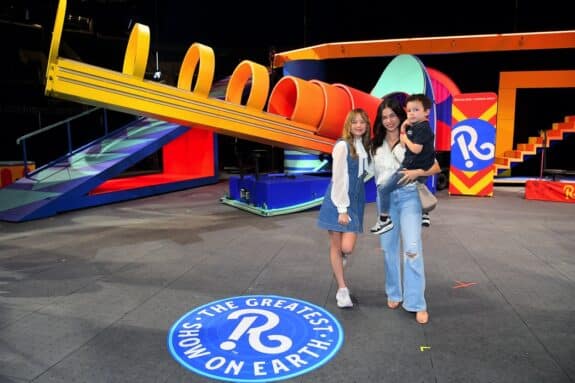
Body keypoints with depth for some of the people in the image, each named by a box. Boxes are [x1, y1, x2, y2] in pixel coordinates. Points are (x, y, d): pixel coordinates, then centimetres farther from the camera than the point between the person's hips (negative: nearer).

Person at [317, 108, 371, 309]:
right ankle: (342, 290, 15)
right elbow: (339, 178, -14)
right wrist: (342, 209, -15)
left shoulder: (366, 147, 8)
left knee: (347, 247, -4)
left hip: (356, 201, 5)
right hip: (338, 201, -5)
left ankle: (341, 262, 34)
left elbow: (365, 173, 13)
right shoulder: (342, 145, -12)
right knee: (336, 247, 2)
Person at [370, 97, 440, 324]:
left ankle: (417, 303, -3)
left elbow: (436, 168, -3)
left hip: (408, 197, -4)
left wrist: (417, 172, -19)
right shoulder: (376, 144, 10)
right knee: (389, 248, 9)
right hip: (385, 198, 4)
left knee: (412, 248, -10)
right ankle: (394, 293, 25)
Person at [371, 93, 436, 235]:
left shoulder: (422, 128, -17)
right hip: (418, 169, 11)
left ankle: (385, 220, -4)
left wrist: (405, 138, -11)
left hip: (413, 170, -11)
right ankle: (423, 215, 46)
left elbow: (416, 149, -27)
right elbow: (404, 145, 14)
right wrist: (403, 128, 3)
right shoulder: (414, 127, 13)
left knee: (383, 189, -9)